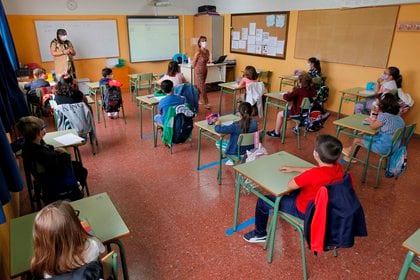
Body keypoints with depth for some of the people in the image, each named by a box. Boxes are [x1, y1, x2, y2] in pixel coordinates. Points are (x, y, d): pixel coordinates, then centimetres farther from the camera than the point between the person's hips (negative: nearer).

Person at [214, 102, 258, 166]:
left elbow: (218, 129, -26)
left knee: (218, 143, 17)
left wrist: (218, 124, -3)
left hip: (238, 152, -6)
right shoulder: (254, 123, -14)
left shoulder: (236, 126, -30)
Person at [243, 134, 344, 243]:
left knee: (263, 201, 3)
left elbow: (290, 185, -22)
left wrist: (302, 175, -6)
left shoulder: (313, 174, -37)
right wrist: (294, 169, 12)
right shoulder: (338, 167, -13)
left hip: (306, 211, -8)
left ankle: (260, 234, 24)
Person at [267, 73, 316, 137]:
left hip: (299, 113, -7)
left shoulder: (298, 90, -24)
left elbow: (287, 98, -27)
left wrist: (286, 94, -4)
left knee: (280, 114, 11)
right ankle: (297, 128, 50)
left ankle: (276, 133, 23)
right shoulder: (312, 90, -4)